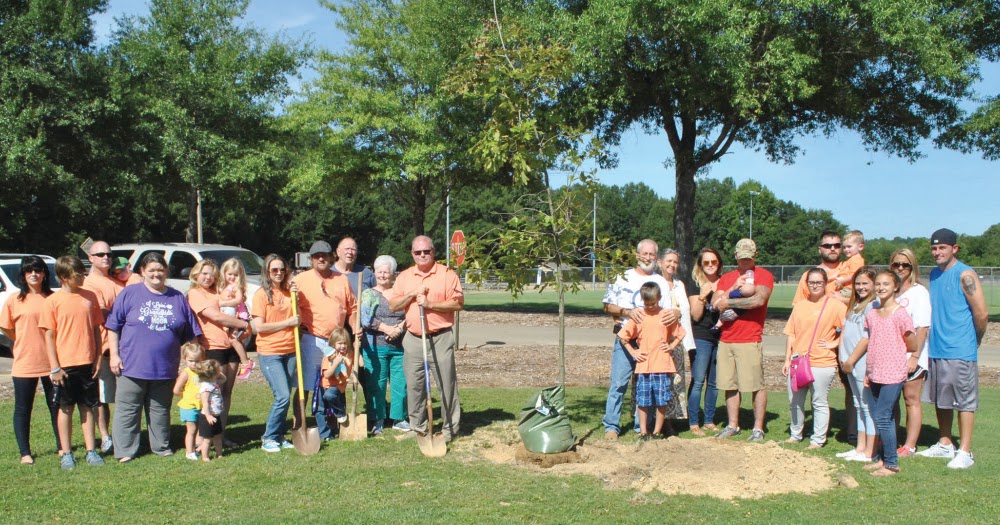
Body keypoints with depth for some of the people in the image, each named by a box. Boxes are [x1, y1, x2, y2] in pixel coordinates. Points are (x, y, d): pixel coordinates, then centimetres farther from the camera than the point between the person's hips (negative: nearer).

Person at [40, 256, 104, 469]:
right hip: (65, 365, -2)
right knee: (65, 408, 7)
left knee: (88, 407, 9)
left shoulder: (89, 297, 5)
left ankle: (91, 450, 16)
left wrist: (98, 358, 4)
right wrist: (55, 367, -8)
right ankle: (66, 453, 16)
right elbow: (49, 336, -4)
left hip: (88, 363, 3)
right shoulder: (52, 301, -4)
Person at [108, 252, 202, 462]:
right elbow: (113, 327, 2)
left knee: (160, 410, 12)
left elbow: (190, 335, 11)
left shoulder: (178, 298, 9)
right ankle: (125, 451, 9)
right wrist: (114, 354, -5)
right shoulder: (129, 294, 2)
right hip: (132, 366, -2)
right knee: (127, 410, 1)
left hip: (165, 368, 2)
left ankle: (162, 447, 23)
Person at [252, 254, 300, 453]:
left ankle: (279, 436, 20)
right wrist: (288, 322, -13)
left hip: (290, 351, 5)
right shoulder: (261, 294, -6)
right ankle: (268, 438, 2)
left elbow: (297, 318, 17)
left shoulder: (288, 291, 9)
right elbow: (259, 326, -12)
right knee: (283, 396, -12)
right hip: (269, 352, -5)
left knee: (285, 397, 8)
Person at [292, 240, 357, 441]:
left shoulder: (342, 280, 12)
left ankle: (325, 430, 23)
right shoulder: (301, 279, 1)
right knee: (305, 386, -2)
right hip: (311, 340, -4)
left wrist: (355, 326, 3)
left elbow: (352, 307, 17)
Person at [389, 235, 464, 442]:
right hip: (413, 339, 4)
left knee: (447, 384, -1)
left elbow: (458, 303, -8)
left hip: (440, 339, -4)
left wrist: (430, 304, -17)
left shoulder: (447, 274, -1)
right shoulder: (404, 276, 11)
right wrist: (413, 294, -9)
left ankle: (450, 429, 9)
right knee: (414, 386, 9)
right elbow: (392, 305, 5)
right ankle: (418, 428, 21)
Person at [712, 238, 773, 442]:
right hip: (726, 339, 5)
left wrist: (729, 302, -10)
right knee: (730, 385, 7)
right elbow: (716, 303, 6)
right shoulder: (726, 278, 17)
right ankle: (732, 425, 17)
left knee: (757, 385, -2)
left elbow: (759, 300, -16)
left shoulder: (763, 275, 1)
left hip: (750, 340, -5)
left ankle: (758, 428, 6)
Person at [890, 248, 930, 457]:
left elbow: (922, 328, -11)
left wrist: (914, 356, -17)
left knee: (911, 399, 0)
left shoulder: (919, 292, -5)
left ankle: (910, 446, 5)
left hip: (910, 356, -6)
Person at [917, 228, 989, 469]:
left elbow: (981, 314, -13)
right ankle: (945, 444, 26)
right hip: (936, 349, 8)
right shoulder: (934, 274, 11)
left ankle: (965, 452, 6)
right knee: (941, 401, 15)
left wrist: (974, 340, 0)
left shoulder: (965, 275, -12)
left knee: (964, 401, 0)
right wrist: (934, 339, 16)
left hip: (960, 351, -7)